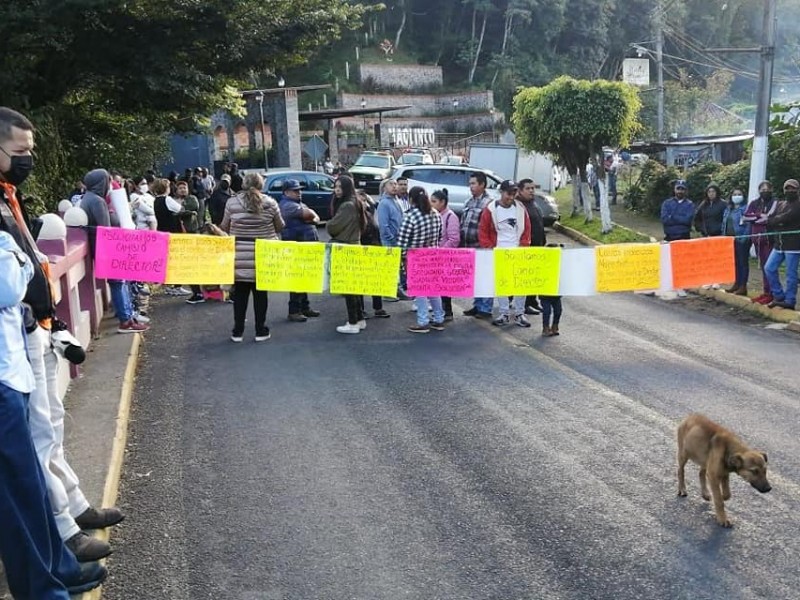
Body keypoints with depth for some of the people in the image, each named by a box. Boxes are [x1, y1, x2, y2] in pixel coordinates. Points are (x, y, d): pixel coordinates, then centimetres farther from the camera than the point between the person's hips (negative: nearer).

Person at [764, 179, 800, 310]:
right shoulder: (780, 204, 17)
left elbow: (786, 217, -18)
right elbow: (771, 219, 9)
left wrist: (771, 221, -6)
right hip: (779, 244, 7)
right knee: (769, 268, 5)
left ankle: (789, 301, 5)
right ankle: (779, 296, 17)